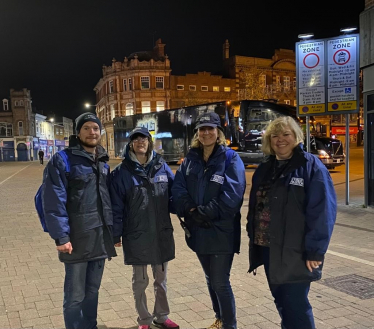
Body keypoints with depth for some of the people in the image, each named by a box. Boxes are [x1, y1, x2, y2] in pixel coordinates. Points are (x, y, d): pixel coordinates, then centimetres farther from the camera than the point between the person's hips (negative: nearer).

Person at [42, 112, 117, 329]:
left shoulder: (104, 162, 12)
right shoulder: (63, 160, -8)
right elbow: (54, 201, -14)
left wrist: (115, 231, 12)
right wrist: (61, 236, -19)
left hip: (101, 238, 6)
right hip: (76, 239, -5)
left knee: (92, 292, 18)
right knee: (75, 296, 5)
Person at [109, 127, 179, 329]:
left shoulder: (162, 166, 1)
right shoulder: (122, 172, -7)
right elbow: (116, 206, -7)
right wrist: (116, 234, -6)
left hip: (162, 233, 3)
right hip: (136, 235, -3)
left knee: (161, 278, 17)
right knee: (140, 281, 12)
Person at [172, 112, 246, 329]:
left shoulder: (230, 158, -7)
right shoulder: (191, 159, 9)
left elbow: (232, 194, -17)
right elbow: (178, 188, 1)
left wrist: (205, 212, -19)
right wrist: (191, 211, -15)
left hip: (222, 231, -5)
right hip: (198, 229, 5)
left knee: (221, 283, 0)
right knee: (211, 280, 19)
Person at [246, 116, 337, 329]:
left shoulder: (311, 166, -9)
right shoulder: (264, 170, 11)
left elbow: (322, 211, -15)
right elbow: (254, 207, 15)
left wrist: (315, 251, -17)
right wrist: (253, 240, 11)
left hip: (296, 252, -6)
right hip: (268, 249, 6)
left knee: (296, 304, 1)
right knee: (281, 301, 17)